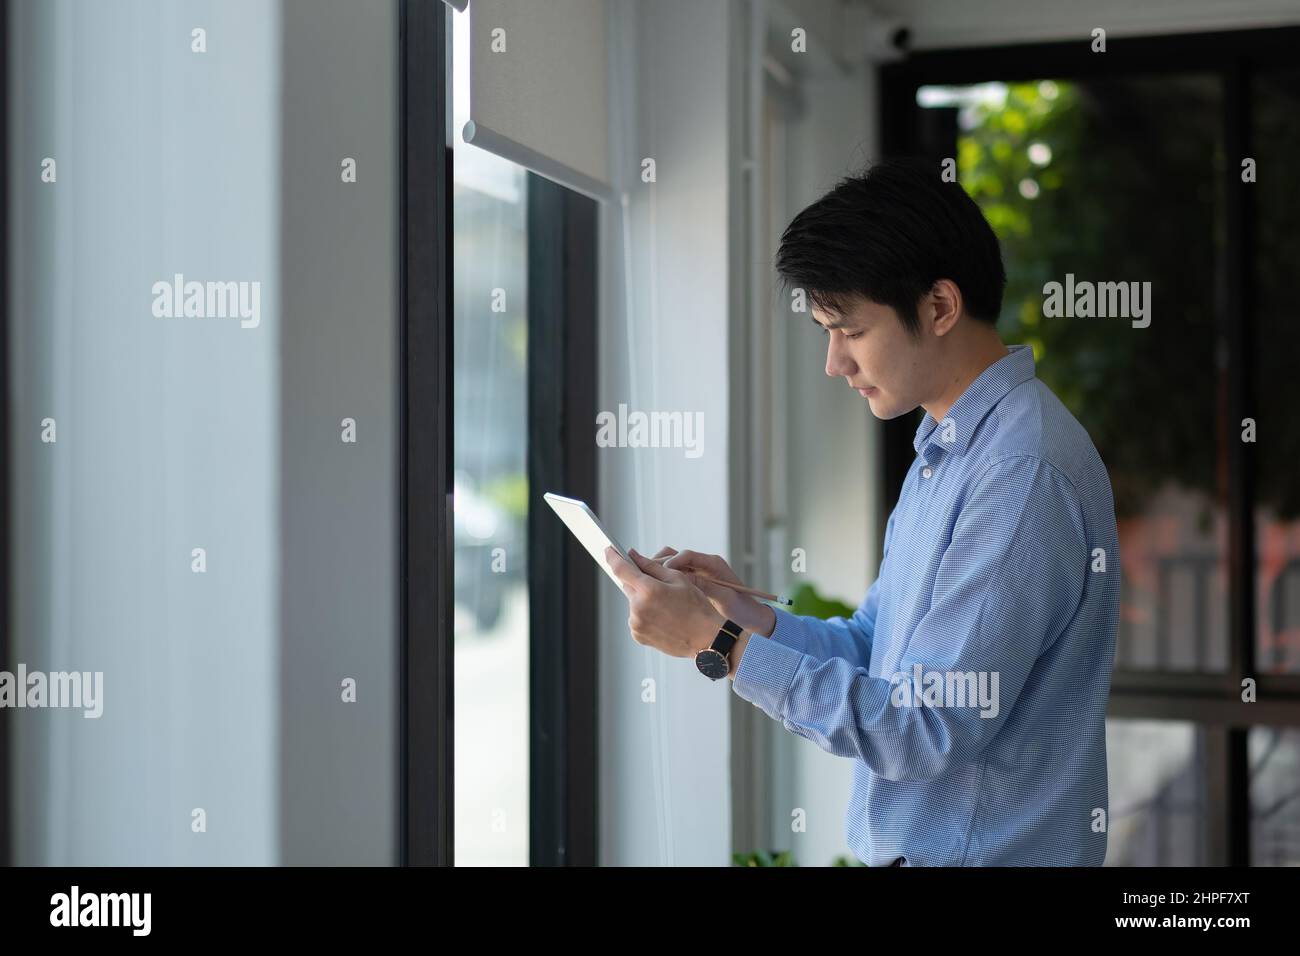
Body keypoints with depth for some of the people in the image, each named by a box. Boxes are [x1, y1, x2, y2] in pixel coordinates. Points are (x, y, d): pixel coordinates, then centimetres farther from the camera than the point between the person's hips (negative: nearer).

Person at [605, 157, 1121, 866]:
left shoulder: (1025, 473, -22)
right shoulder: (945, 448, 10)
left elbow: (932, 732, -23)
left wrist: (718, 643, -19)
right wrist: (750, 616, -5)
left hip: (987, 850, -8)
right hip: (907, 841, 8)